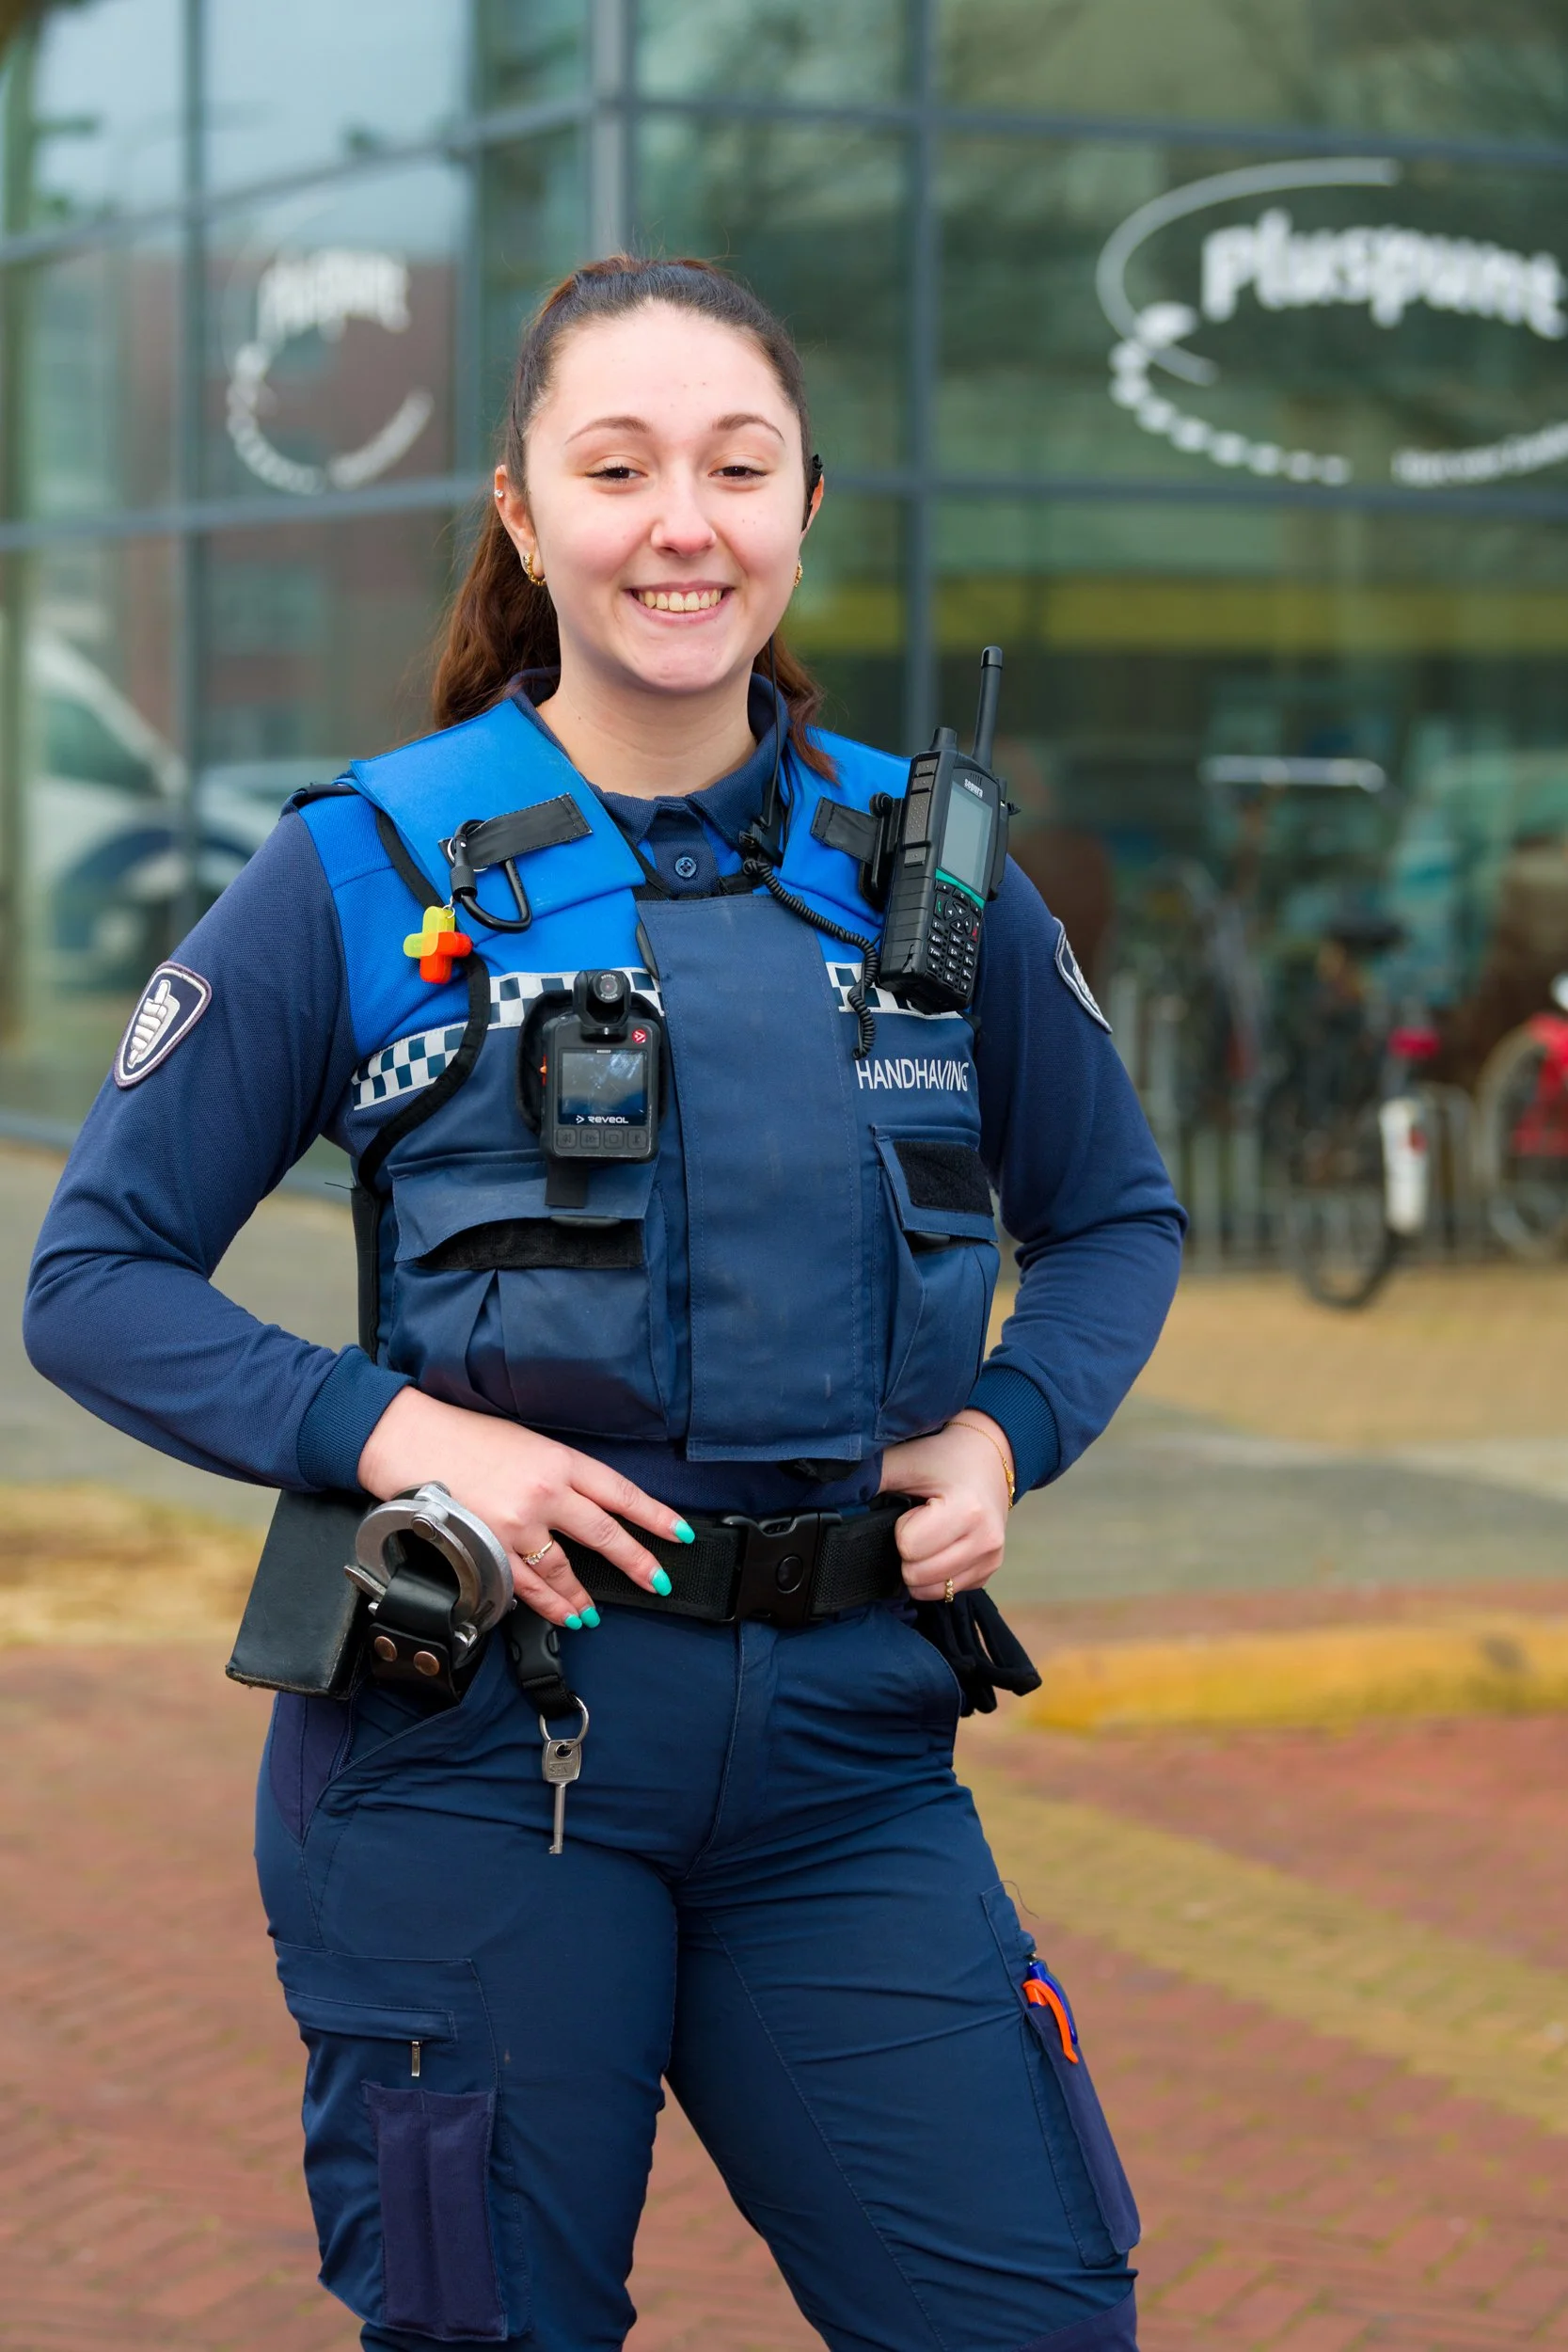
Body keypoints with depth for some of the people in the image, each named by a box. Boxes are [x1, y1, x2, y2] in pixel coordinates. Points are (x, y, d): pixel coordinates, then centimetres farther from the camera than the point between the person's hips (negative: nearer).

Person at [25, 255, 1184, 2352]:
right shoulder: (369, 878, -3)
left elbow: (1115, 1217, 19)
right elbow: (96, 1280, -1)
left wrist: (1006, 1430, -1)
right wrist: (394, 1428, -16)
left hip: (845, 1743, 3)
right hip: (477, 1750, -2)